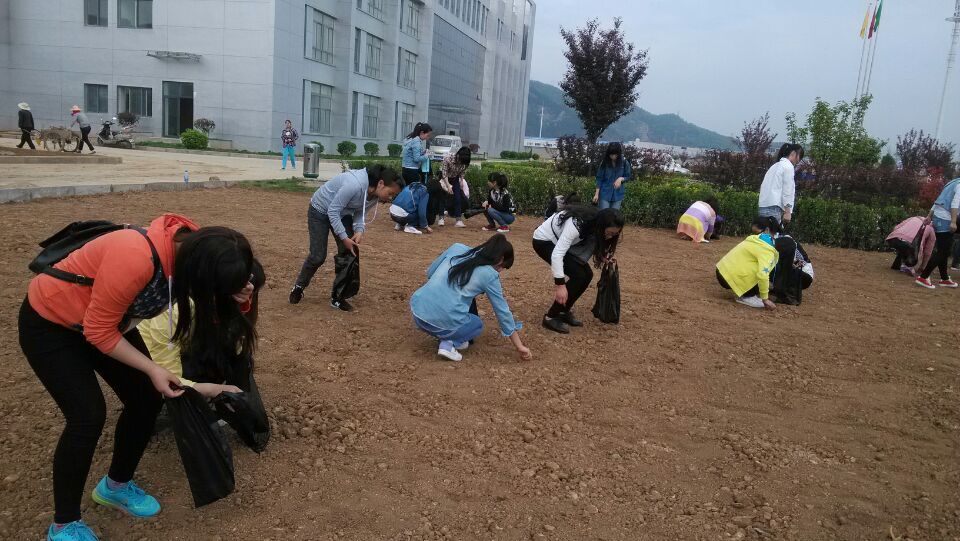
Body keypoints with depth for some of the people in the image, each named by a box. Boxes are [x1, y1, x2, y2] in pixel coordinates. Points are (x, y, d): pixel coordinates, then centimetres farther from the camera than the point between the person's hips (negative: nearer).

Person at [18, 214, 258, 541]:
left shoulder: (194, 249, -19)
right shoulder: (135, 258, -41)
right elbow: (99, 331, -28)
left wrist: (235, 292, -22)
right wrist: (152, 369, -23)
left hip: (107, 320, 7)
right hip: (48, 324, -7)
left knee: (147, 400, 3)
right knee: (88, 416, -14)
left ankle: (115, 486, 28)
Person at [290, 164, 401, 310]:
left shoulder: (375, 194, -14)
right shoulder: (354, 185, -39)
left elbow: (361, 213, -2)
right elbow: (333, 211, -31)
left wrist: (359, 230, -21)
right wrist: (344, 238, -30)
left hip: (343, 214, 7)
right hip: (320, 211, -7)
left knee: (349, 253, -4)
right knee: (318, 256, -8)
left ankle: (337, 297, 8)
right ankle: (299, 287, 19)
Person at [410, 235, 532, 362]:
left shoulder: (457, 248, 11)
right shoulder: (490, 275, 0)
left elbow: (430, 272, 19)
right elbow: (503, 312, 6)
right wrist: (519, 346, 14)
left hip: (417, 310, 6)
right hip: (441, 322, -5)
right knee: (477, 325, 26)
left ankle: (448, 337, 20)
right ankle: (449, 343, 1)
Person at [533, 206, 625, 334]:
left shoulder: (595, 225, -12)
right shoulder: (577, 225, -36)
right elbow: (557, 255, -38)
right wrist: (560, 285, -39)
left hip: (560, 241, 8)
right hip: (543, 241, -8)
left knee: (587, 274, -3)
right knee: (578, 276, -18)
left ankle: (564, 311, 11)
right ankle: (551, 317, -9)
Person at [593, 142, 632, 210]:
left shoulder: (624, 162, -5)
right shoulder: (604, 162, -6)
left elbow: (628, 177, 6)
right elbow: (599, 178, -1)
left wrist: (621, 179, -17)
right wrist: (596, 194, -4)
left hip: (617, 195, 1)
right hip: (605, 194, -1)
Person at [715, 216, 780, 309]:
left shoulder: (755, 240, 11)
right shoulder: (767, 249, -14)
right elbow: (763, 275, -24)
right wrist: (765, 298, -15)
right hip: (730, 277, -8)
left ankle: (744, 294, 13)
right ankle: (746, 297, -5)